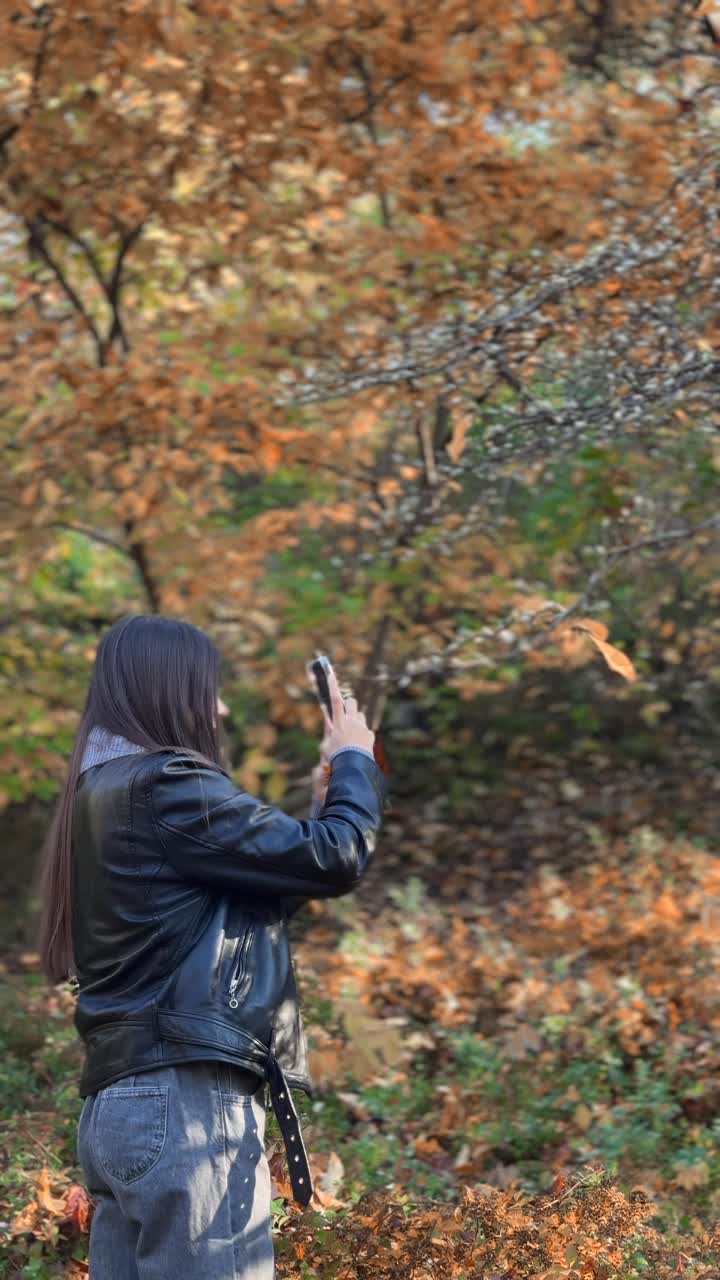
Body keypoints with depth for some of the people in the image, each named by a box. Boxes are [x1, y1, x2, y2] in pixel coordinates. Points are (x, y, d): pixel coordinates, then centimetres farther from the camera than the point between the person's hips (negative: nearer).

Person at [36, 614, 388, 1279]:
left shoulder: (104, 791, 19)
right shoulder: (166, 785, -12)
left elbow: (261, 879, 22)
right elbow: (334, 860, -11)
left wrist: (320, 796, 17)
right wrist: (355, 761, 6)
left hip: (120, 1100, 10)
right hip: (185, 1100, -10)